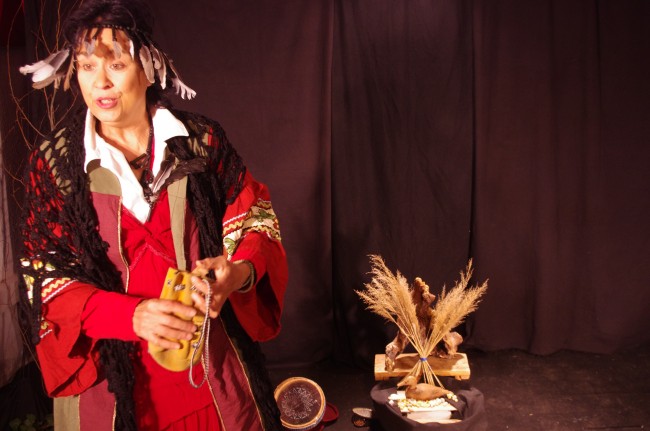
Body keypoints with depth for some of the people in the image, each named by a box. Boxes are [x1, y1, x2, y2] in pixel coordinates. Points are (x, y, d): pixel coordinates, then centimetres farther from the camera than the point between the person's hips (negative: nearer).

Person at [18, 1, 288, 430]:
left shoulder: (202, 140, -5)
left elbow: (256, 219, -1)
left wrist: (239, 272, -24)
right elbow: (50, 280, -8)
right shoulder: (54, 162, -6)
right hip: (110, 371, 0)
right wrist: (132, 315, -26)